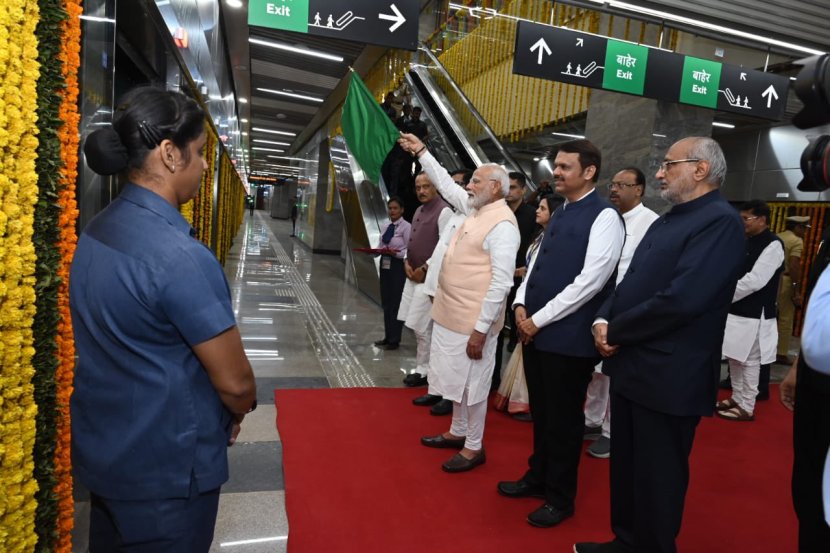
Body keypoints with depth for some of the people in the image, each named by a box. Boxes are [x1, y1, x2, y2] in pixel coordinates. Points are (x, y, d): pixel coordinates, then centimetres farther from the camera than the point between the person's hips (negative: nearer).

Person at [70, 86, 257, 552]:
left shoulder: (95, 232, 0)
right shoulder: (179, 254, -27)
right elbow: (234, 381, -22)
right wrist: (238, 412, 1)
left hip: (102, 449, 8)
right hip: (166, 466, -8)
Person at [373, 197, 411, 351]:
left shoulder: (406, 227, -10)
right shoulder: (386, 226, 12)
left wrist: (395, 253, -26)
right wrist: (377, 250, -5)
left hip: (398, 267, -7)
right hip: (385, 265, 7)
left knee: (395, 303, 0)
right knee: (385, 302, 13)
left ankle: (394, 340, 11)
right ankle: (387, 337, 25)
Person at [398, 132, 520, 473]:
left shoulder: (502, 224, -18)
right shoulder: (475, 210, 8)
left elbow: (501, 282, -22)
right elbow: (446, 185, 23)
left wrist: (481, 329, -22)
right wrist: (421, 151, 22)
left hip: (473, 322, -9)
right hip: (451, 315, 9)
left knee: (473, 385, 6)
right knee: (458, 380, 21)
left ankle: (474, 447, 22)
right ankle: (458, 432, 38)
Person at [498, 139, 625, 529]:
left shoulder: (604, 217, -11)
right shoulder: (560, 215, 15)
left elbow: (590, 281, -18)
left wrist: (539, 319, -15)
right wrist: (521, 304, 1)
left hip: (569, 336, -7)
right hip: (536, 331, 8)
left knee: (563, 419, 7)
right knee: (541, 413, 19)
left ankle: (560, 497, 25)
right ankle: (537, 478, 37)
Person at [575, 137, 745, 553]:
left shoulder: (720, 221, -16)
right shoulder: (668, 220, 14)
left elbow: (680, 300, -26)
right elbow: (633, 282, 15)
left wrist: (616, 332, -15)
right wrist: (604, 319, -4)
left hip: (668, 376, -9)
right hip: (632, 365, 9)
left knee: (657, 475, 8)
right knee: (626, 466, 21)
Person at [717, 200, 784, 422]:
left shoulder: (773, 245, -12)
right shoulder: (746, 242, 12)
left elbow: (755, 281, -20)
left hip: (754, 315, -8)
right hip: (736, 311, 8)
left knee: (749, 362, 1)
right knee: (734, 358, 16)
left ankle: (746, 408, 13)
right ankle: (736, 398, 29)